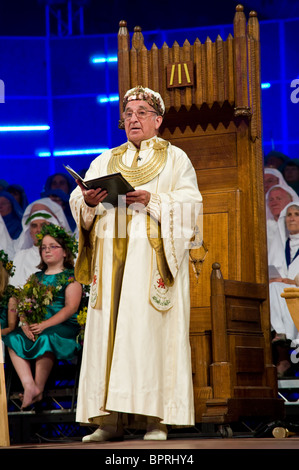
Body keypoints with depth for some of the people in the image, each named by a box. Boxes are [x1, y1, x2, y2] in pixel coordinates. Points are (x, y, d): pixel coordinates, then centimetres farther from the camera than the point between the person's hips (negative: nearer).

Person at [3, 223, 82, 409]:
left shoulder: (70, 277, 4)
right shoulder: (36, 277, 21)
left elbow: (71, 307, -9)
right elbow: (22, 304, 12)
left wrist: (45, 325, -20)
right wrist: (25, 323, -10)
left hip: (64, 326, -5)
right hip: (35, 325, 5)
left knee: (45, 338, -36)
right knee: (13, 339, -22)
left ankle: (39, 388, -22)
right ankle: (29, 385, -30)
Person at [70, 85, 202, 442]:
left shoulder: (175, 159, 11)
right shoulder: (104, 161, 21)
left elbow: (190, 203, -2)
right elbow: (77, 203, 11)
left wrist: (152, 201, -16)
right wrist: (89, 201, -12)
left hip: (154, 257, -3)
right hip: (111, 258, 4)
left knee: (151, 331, -11)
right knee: (108, 330, -5)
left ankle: (155, 419, -12)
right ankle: (110, 420, -6)